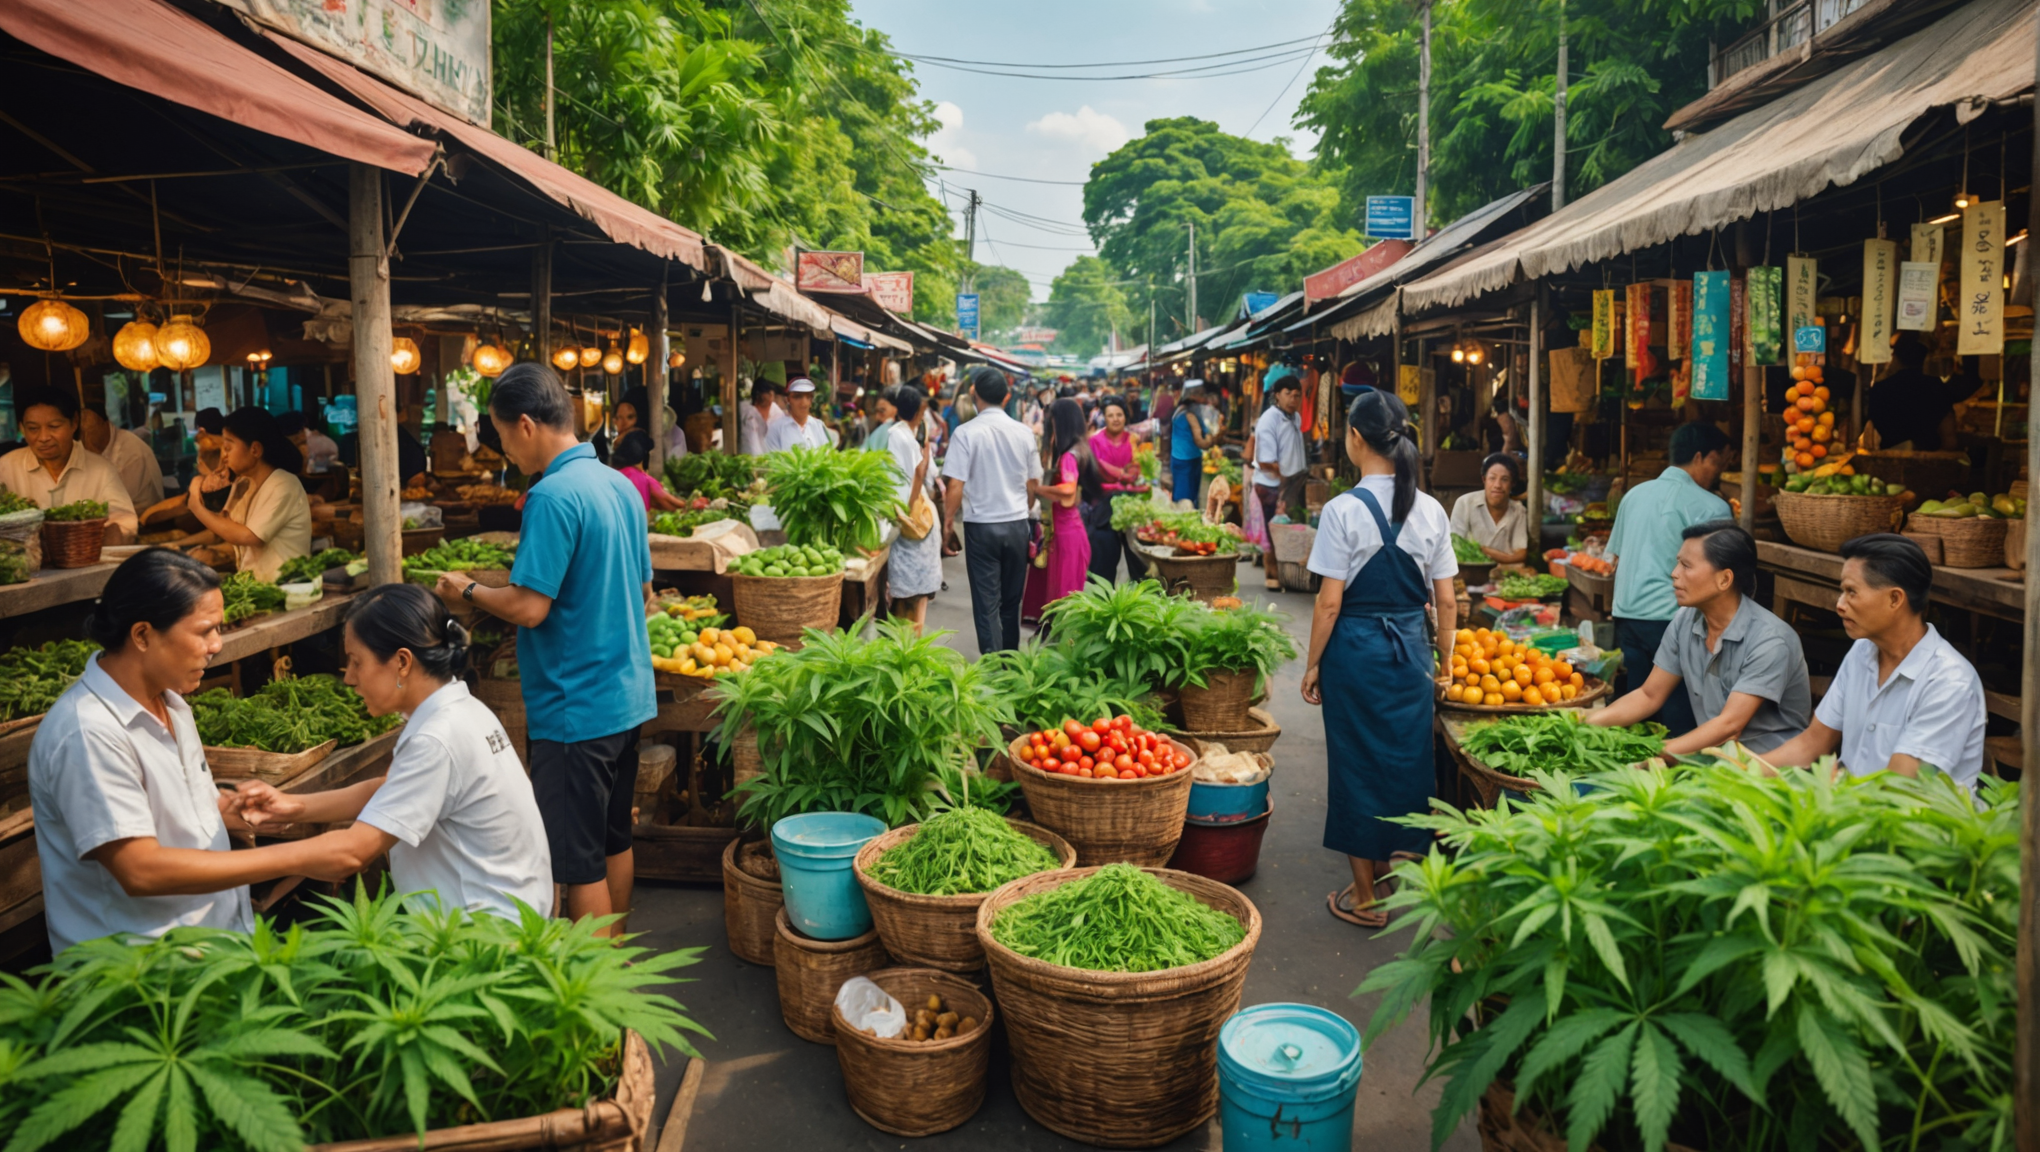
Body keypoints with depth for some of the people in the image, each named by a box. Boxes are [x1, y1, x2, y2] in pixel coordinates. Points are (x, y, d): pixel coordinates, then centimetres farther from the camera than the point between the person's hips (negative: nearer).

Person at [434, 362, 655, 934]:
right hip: (628, 697, 10)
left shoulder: (553, 496, -20)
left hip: (576, 709, -9)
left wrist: (467, 591, -5)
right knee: (613, 841, 20)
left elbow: (528, 607, -22)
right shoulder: (621, 486, 8)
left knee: (579, 863, 2)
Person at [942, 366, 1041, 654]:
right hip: (1017, 525, 3)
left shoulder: (966, 433, -12)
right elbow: (1032, 484, 7)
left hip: (981, 526, -3)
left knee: (987, 605, 2)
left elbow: (955, 485, -14)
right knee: (1011, 602, 15)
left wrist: (948, 524, -2)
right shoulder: (1024, 433, -1)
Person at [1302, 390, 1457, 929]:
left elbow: (1329, 603, -13)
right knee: (1409, 754, 18)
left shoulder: (1344, 510, -14)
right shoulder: (1431, 510, 0)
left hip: (1355, 647, -4)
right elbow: (1445, 600, 4)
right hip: (1411, 647, 5)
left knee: (1357, 761, 7)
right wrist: (1444, 664, 15)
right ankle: (1395, 854, 37)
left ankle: (1365, 895, 17)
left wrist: (1313, 666, -2)